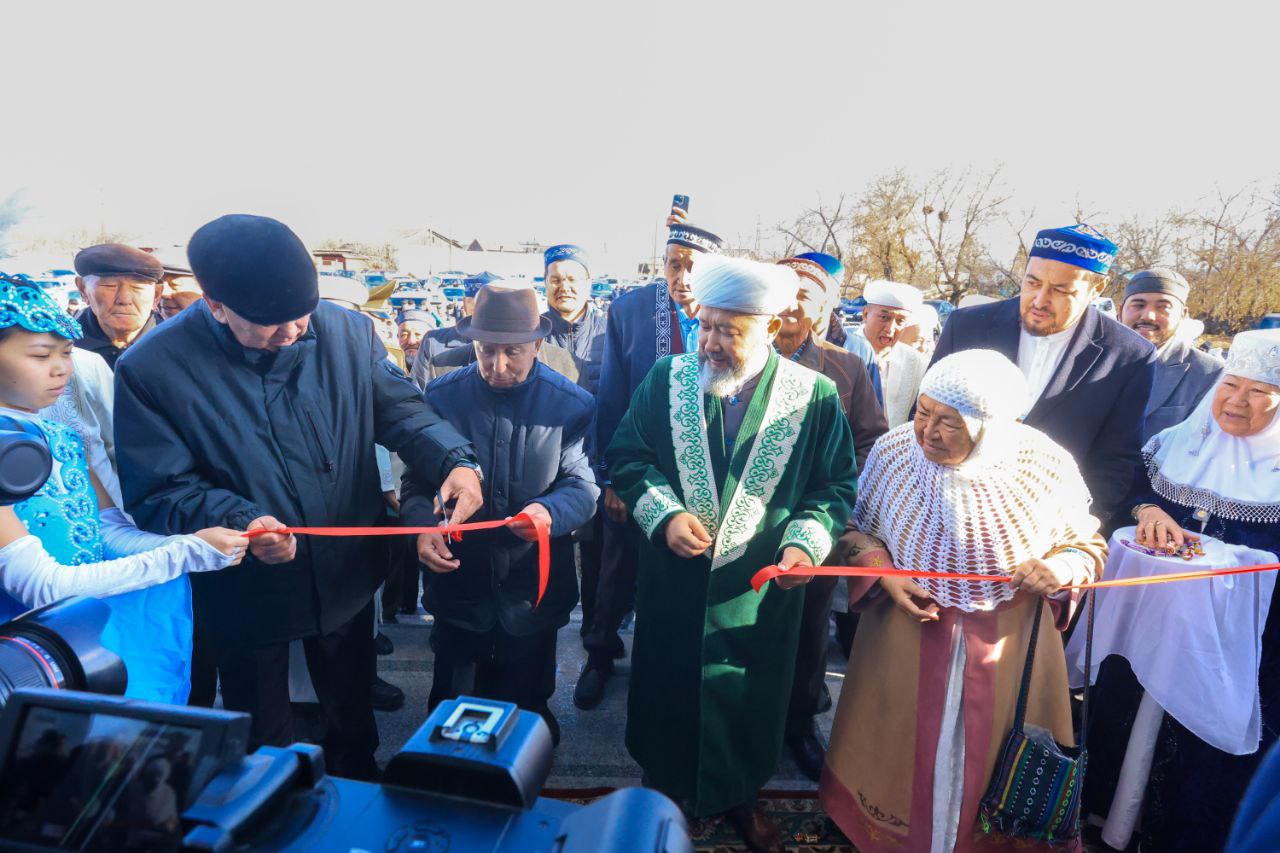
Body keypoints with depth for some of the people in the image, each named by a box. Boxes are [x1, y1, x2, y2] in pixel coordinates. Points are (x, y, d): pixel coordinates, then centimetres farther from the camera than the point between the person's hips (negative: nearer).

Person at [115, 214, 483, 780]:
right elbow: (158, 490, -16)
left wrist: (456, 461, -27)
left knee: (353, 713, 28)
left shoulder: (349, 332, -12)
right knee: (262, 742, 24)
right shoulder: (153, 368, -18)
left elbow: (402, 409, -8)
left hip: (347, 579, 3)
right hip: (244, 599, -2)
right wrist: (240, 521, -34)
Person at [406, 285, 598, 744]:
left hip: (534, 590, -1)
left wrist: (549, 511, -35)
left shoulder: (571, 404, -11)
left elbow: (584, 487, -13)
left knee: (526, 712, 21)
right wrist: (423, 525, -19)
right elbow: (418, 478, 1)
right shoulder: (443, 395, -6)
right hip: (459, 584, 1)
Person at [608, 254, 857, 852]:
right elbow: (627, 455, -1)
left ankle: (739, 796, 47)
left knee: (747, 699, 19)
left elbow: (836, 485, -3)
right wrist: (664, 513, -15)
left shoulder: (815, 395, -8)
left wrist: (806, 542, -18)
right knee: (666, 691, 19)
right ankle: (662, 786, 46)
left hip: (762, 588, 0)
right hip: (673, 580, 1)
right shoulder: (667, 378, -6)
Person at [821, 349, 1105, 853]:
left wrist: (1061, 570, -20)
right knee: (903, 752, 17)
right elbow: (856, 527, 1)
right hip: (904, 644, 1)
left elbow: (1087, 545, 1)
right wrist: (883, 574, -16)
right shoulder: (893, 451, -14)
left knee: (992, 762, 17)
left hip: (1007, 648, 0)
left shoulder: (1047, 465, -14)